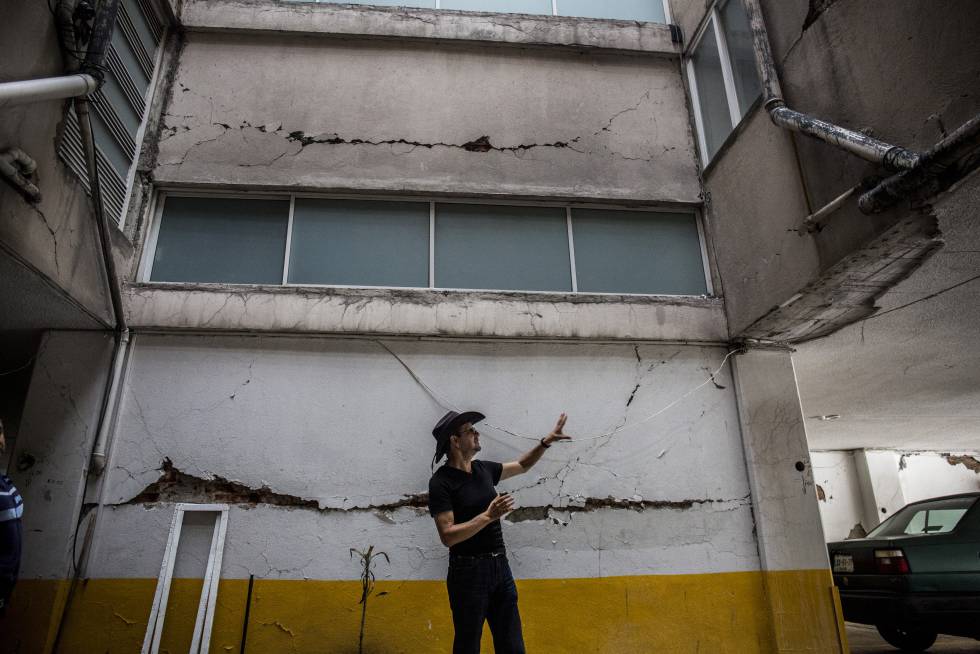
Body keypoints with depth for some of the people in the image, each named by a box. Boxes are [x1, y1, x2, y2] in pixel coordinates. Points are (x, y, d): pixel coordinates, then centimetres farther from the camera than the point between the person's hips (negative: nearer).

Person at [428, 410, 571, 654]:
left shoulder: (483, 469, 7)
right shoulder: (441, 482, -13)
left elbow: (522, 466, 22)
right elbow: (447, 536, -20)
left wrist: (547, 441, 12)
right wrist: (488, 516, -26)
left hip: (500, 567, 7)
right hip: (468, 572, -6)